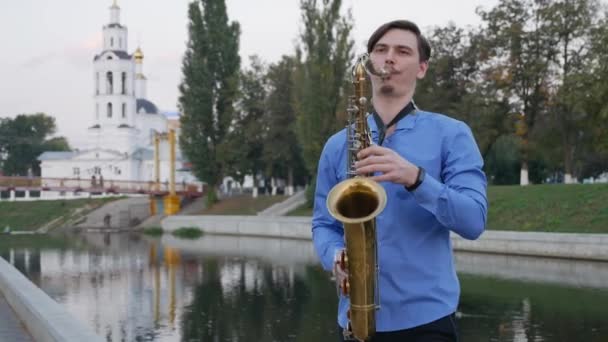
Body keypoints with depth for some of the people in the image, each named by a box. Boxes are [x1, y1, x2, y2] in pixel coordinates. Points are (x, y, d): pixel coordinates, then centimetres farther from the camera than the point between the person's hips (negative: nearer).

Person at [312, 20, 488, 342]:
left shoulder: (451, 134, -1)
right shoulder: (337, 145, 9)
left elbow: (473, 221, -10)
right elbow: (323, 223, 10)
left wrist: (415, 178, -25)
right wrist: (336, 257, -11)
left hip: (426, 315, -3)